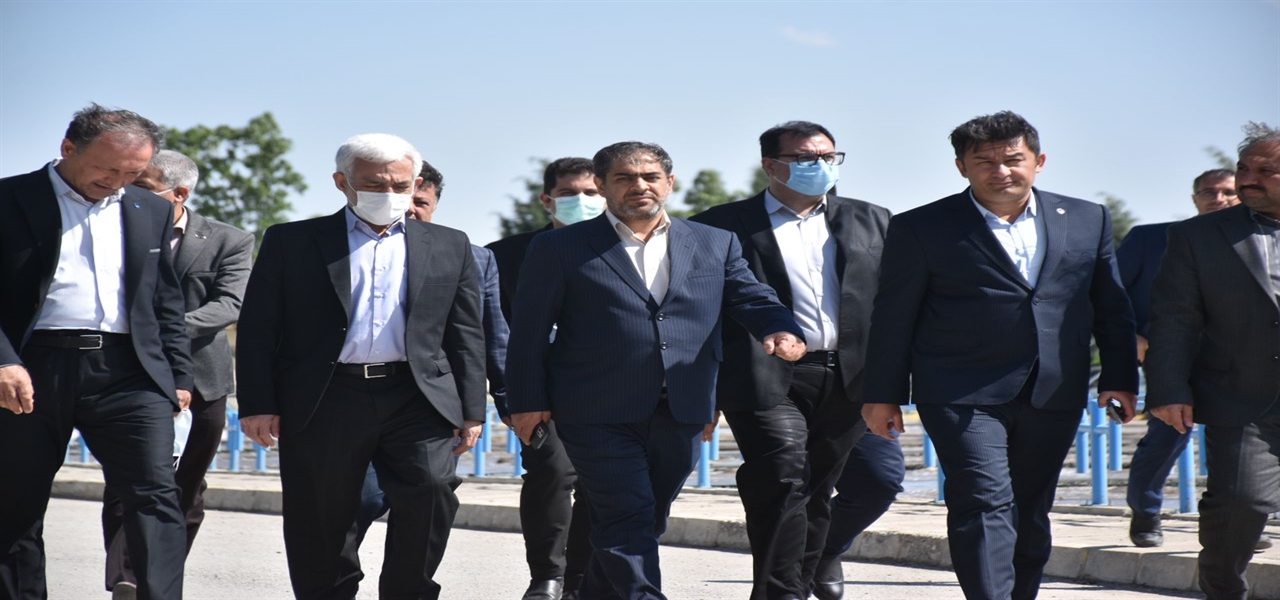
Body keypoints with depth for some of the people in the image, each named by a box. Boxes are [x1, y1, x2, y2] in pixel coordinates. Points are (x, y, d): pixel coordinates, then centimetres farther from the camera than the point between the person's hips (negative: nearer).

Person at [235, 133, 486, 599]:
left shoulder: (450, 247, 13)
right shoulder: (291, 242, 6)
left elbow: (466, 334, 12)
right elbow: (258, 329, 3)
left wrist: (472, 411, 5)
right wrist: (257, 404, -4)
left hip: (418, 400, 1)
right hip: (323, 402, 0)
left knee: (432, 489, -18)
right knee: (319, 526, 4)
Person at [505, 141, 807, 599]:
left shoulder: (717, 244, 11)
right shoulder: (560, 248, 2)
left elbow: (751, 298, 4)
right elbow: (529, 330, 1)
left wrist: (779, 329, -18)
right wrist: (528, 401, -5)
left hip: (682, 413, 4)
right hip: (599, 414, -4)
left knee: (647, 522, 12)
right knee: (628, 518, -10)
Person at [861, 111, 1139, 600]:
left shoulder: (1087, 220, 9)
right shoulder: (921, 229, 0)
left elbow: (1112, 309, 13)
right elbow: (893, 317, 2)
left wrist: (1119, 378, 6)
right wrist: (883, 394, 0)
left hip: (1054, 395, 4)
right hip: (963, 395, -4)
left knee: (1030, 513, 10)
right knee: (985, 503, -15)